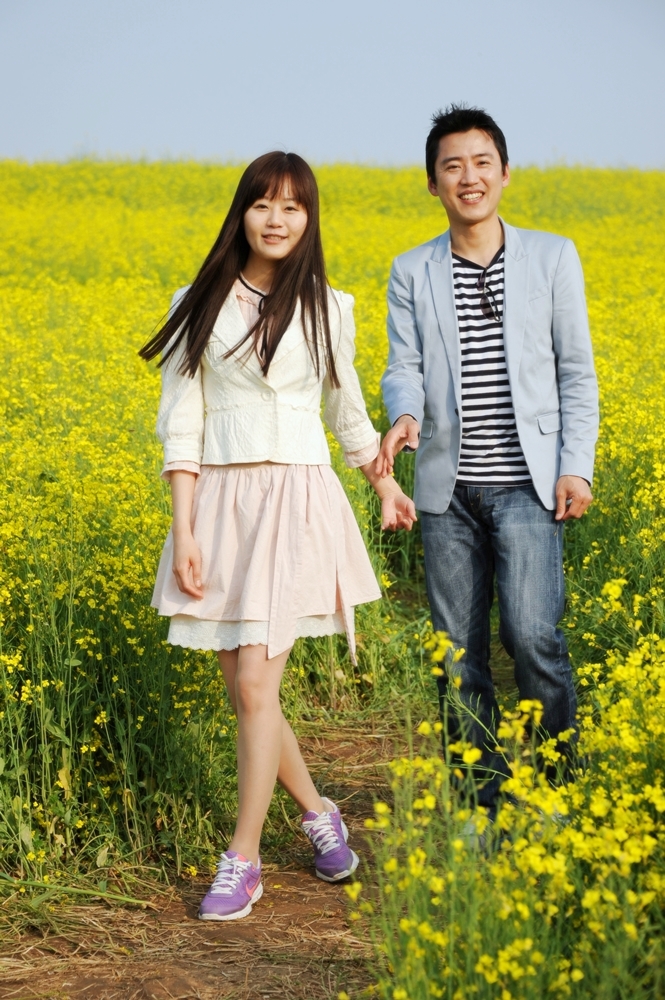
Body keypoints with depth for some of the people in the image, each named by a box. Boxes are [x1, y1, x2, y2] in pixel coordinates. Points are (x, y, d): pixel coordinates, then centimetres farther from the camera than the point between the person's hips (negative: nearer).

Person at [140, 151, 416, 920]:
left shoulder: (327, 309, 5)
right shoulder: (200, 306, 4)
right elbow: (180, 426, 1)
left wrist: (384, 484, 26)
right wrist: (182, 532, -7)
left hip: (297, 501, -2)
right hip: (219, 502, 2)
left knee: (256, 683, -9)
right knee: (240, 688, 5)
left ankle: (242, 859, 1)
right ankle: (317, 813, 26)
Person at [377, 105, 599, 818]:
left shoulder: (552, 257, 4)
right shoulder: (412, 273, 8)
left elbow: (576, 373, 5)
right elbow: (403, 369, 1)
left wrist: (577, 466, -5)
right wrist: (404, 418, -22)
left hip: (527, 483, -2)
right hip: (448, 487, 3)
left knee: (530, 634, -15)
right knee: (458, 651, 5)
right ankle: (480, 802, 18)